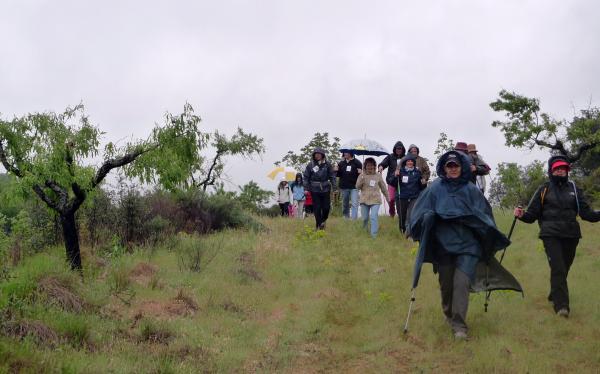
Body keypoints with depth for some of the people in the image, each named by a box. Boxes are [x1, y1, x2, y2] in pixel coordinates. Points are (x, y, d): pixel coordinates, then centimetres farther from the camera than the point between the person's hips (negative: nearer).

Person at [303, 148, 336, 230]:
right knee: (317, 208, 1)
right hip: (315, 190, -1)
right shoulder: (310, 165, -1)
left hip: (325, 189, 1)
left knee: (326, 207, 1)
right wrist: (306, 188, -2)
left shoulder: (327, 164, 1)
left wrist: (333, 187, -1)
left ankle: (323, 220, 29)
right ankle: (319, 225, 12)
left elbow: (332, 176, 4)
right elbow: (306, 177, 3)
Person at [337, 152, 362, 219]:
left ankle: (354, 219, -14)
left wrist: (360, 173, -21)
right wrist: (336, 170, -9)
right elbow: (338, 175, 12)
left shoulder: (357, 163, -2)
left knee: (354, 204, -12)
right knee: (345, 204, 14)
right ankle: (346, 218, 25)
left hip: (354, 187, -4)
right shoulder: (341, 163, 9)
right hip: (344, 187, 4)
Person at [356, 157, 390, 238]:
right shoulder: (362, 175, 4)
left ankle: (374, 235, -12)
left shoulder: (378, 176, 4)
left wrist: (387, 197, 16)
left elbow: (383, 187, 12)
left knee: (374, 217, -15)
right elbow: (357, 186, -3)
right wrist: (361, 181, -22)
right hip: (364, 200, 1)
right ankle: (364, 231, 38)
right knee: (365, 218, 10)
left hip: (375, 200, -1)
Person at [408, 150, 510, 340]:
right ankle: (449, 315, 34)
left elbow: (484, 215, 11)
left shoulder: (471, 190, 7)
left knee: (462, 283, -13)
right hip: (443, 244, 1)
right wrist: (428, 218, -15)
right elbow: (419, 213, 5)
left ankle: (459, 325, -11)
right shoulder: (435, 189, 5)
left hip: (467, 245, -1)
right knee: (446, 284, 9)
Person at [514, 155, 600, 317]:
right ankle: (561, 305, -19)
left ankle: (554, 296, 33)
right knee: (557, 268, -16)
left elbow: (585, 212, 7)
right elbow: (533, 214, 4)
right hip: (551, 235, -3)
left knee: (564, 268, 9)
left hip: (571, 235, 3)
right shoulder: (544, 190, 7)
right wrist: (522, 214, -17)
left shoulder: (574, 189, 12)